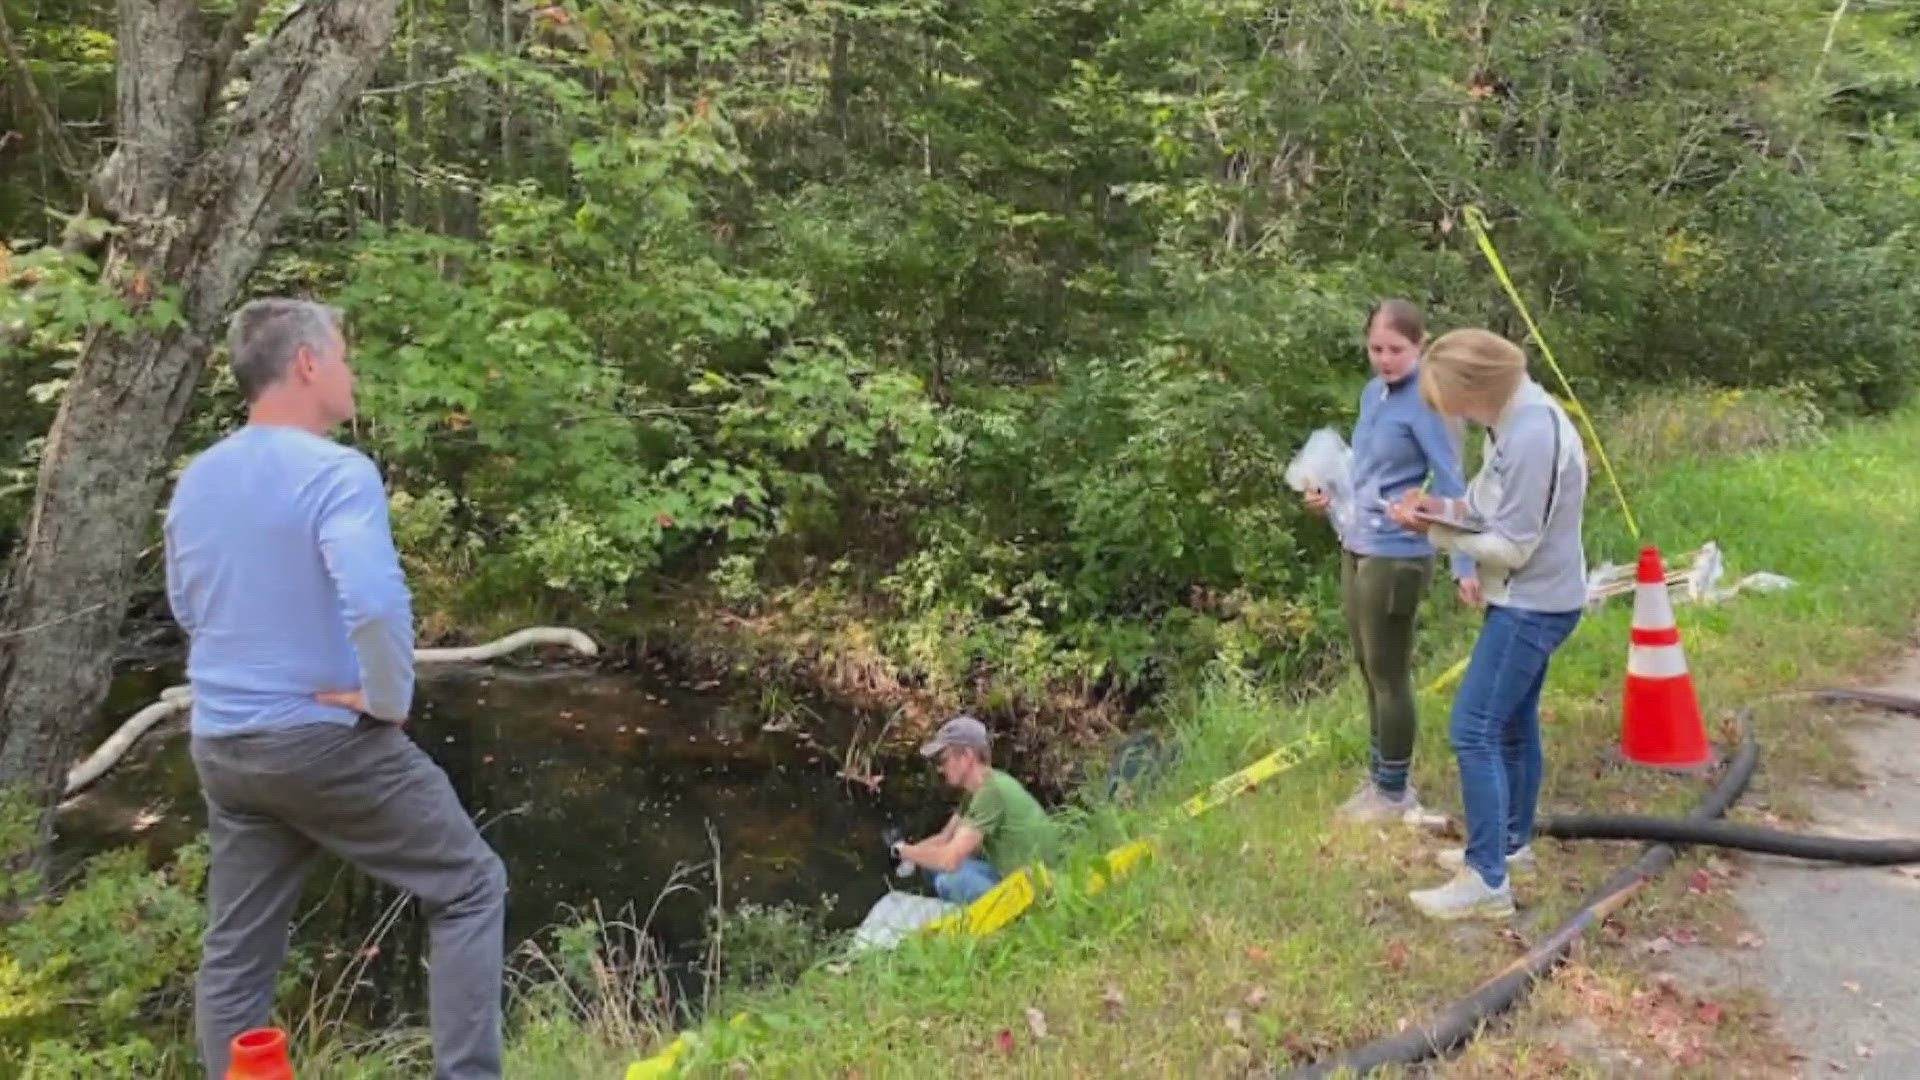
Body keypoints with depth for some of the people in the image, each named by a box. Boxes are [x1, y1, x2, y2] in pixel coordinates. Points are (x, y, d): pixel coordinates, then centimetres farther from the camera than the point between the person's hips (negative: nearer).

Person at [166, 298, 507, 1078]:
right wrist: (389, 699, -17)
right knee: (469, 891, 6)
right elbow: (375, 603, -31)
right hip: (325, 741, -7)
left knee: (235, 951, 15)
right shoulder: (335, 473, -18)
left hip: (222, 746, 8)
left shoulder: (195, 481, 7)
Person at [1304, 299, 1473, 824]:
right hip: (1356, 549, 8)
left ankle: (1394, 792, 18)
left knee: (1389, 675, 3)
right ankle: (1378, 778, 32)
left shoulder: (1425, 404, -16)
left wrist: (1465, 564, -26)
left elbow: (1450, 486, -20)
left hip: (1395, 557, -8)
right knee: (1369, 671, 18)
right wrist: (1330, 495, 4)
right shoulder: (1372, 392, 9)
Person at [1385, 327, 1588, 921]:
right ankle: (1510, 843, 36)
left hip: (1533, 604, -10)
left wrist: (1436, 529, -17)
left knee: (1473, 732, -10)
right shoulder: (1516, 418, 5)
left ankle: (1487, 880, -4)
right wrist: (1443, 506, -2)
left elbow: (1511, 546, -24)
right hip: (1529, 600, 10)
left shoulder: (1533, 436, -26)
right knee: (1512, 726, 20)